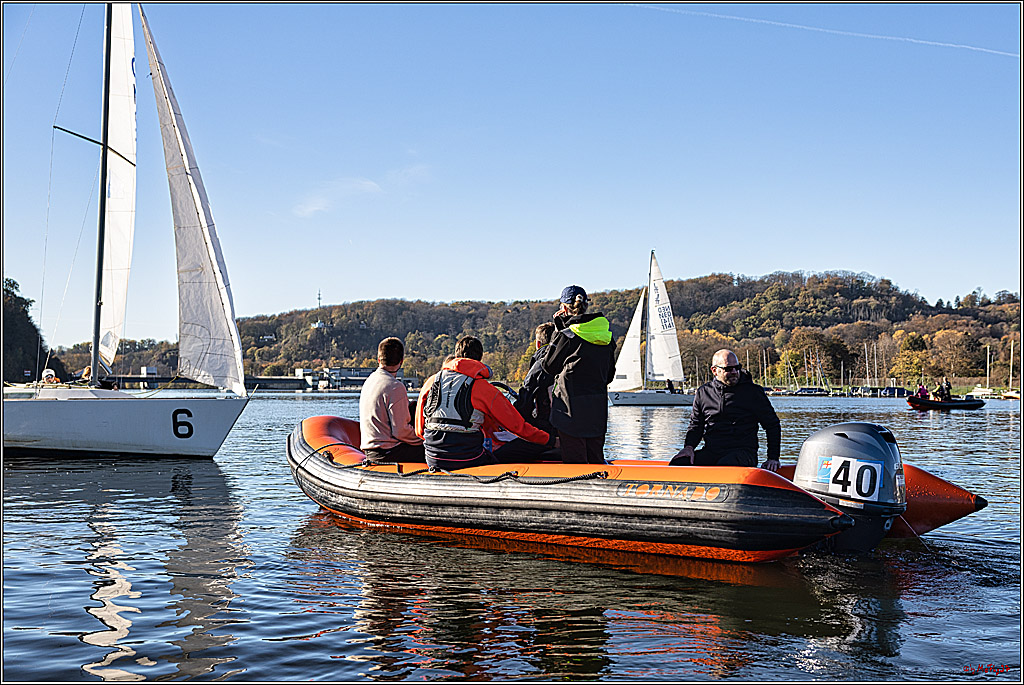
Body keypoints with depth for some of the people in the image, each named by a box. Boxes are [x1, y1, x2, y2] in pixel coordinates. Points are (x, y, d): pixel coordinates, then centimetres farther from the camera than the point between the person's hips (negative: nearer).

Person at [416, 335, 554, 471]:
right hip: (467, 460, -5)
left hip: (433, 461, 5)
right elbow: (517, 425, 4)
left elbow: (419, 431, 15)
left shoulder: (431, 381, 9)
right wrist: (549, 440, 16)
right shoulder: (484, 388, -2)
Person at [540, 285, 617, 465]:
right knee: (596, 458, 14)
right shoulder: (606, 336, 8)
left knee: (574, 459, -2)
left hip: (571, 406, -6)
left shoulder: (566, 335, -11)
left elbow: (549, 366, 2)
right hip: (598, 408, 6)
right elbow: (610, 374, 15)